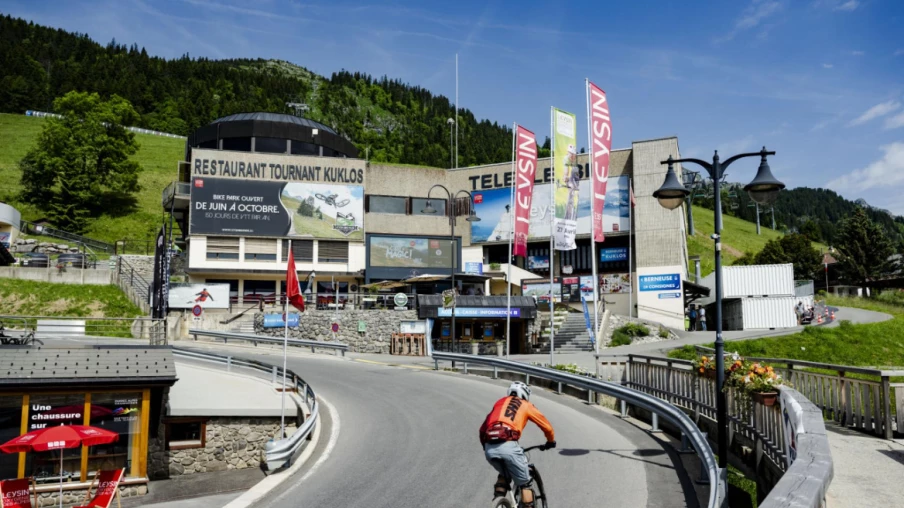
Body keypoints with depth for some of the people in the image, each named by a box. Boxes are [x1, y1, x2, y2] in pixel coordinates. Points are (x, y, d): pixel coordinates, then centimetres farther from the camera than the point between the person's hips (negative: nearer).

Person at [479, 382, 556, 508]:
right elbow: (546, 426, 25)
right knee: (525, 483, 14)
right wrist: (551, 441, 44)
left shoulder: (500, 402, 30)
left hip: (489, 448, 4)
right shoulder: (525, 405, 21)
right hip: (508, 446, -4)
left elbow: (483, 429, 27)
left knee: (503, 474, 32)